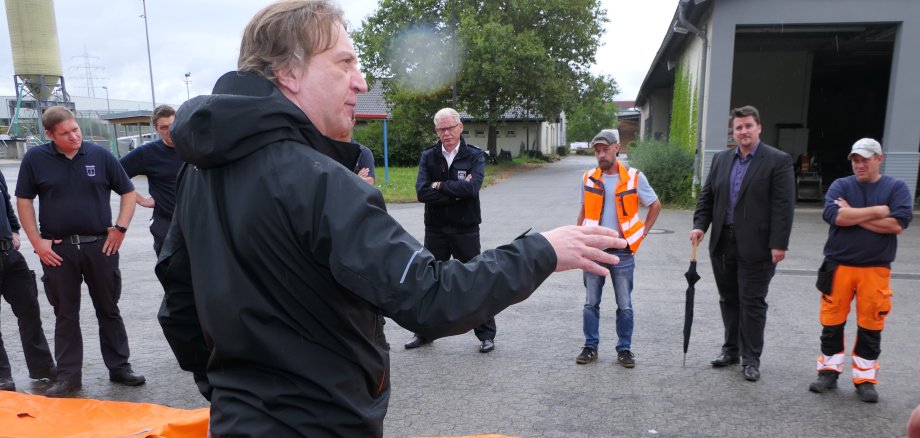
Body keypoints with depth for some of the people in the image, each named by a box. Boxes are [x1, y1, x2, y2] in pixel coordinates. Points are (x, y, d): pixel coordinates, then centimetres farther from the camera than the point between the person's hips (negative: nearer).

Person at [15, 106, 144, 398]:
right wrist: (37, 241, -1)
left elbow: (128, 192, 6)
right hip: (57, 250, 0)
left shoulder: (100, 155, 0)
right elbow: (24, 200, 6)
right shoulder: (35, 159, 0)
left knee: (109, 310, 9)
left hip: (100, 246, 0)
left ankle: (119, 368, 20)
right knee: (65, 315, 9)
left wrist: (120, 228, -4)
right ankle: (68, 377, 19)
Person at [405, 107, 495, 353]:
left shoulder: (474, 156, -4)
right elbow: (422, 192, -13)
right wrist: (456, 192, -17)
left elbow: (472, 187, -22)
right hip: (435, 231, 3)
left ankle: (486, 334, 20)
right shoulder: (428, 157, 2)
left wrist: (440, 186, -13)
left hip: (466, 231, -3)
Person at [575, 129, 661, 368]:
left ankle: (624, 349, 19)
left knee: (625, 305, 6)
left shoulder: (634, 177, -4)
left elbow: (655, 206, 9)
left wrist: (642, 233, 4)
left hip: (622, 252, -2)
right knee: (591, 303, 9)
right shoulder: (589, 178, 2)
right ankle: (590, 347, 20)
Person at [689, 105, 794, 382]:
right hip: (723, 243, 5)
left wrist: (779, 244, -15)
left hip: (756, 246, -5)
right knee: (729, 299, 15)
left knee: (752, 303, 3)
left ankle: (751, 359, 15)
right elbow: (707, 196, 12)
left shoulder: (778, 161, -5)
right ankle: (731, 349, 29)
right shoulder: (721, 159, 11)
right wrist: (700, 225, -3)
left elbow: (784, 206, -10)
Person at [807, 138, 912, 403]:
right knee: (831, 324, 6)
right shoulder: (841, 186, 5)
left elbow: (898, 224, -12)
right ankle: (829, 371, 20)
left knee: (870, 328, 6)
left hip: (875, 269, 0)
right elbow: (834, 215, -14)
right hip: (838, 266, 1)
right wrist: (876, 211, -10)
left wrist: (854, 215, -10)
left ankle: (865, 379, 19)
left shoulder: (896, 188, 4)